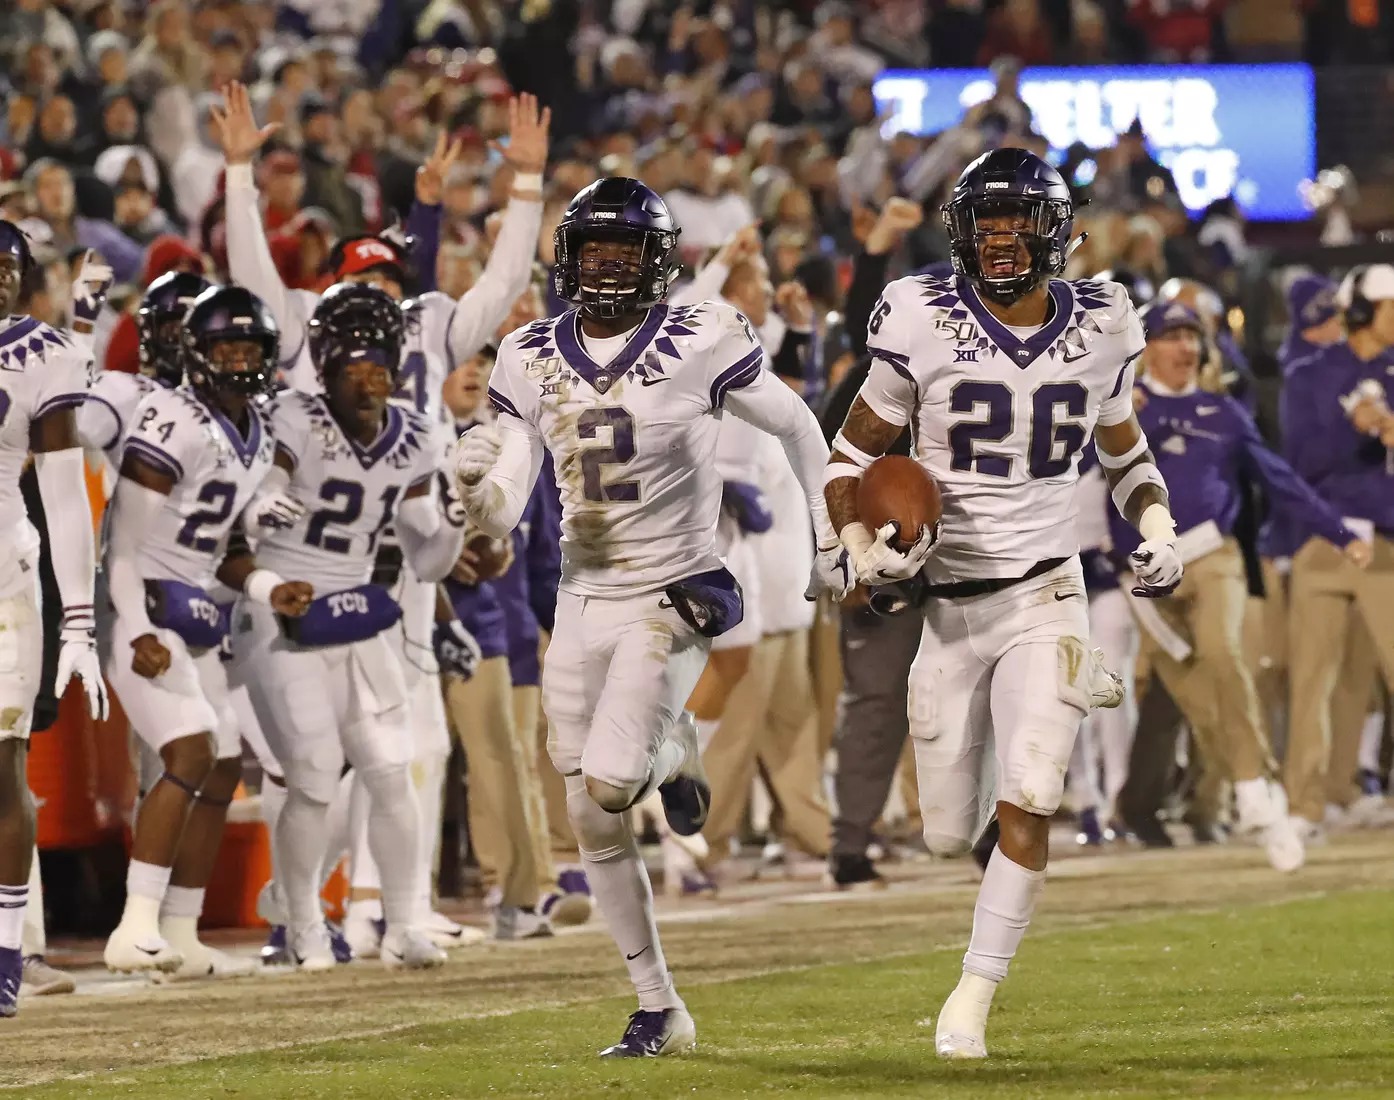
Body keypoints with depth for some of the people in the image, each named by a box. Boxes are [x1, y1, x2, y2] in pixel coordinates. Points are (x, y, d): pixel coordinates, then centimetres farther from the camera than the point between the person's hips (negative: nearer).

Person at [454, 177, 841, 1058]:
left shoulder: (700, 344, -11)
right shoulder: (533, 359, 2)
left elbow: (798, 428, 4)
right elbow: (503, 516, 1)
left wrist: (834, 540, 7)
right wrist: (474, 483, -22)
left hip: (671, 600, -5)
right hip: (583, 600, 5)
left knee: (610, 781, -22)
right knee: (595, 821, 4)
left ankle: (674, 754, 16)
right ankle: (660, 1011, 16)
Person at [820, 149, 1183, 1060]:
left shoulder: (1098, 328, 0)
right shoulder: (924, 325, -8)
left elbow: (1127, 452, 18)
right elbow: (852, 455, 1)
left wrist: (1158, 531, 0)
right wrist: (863, 550, -16)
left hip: (1044, 594, 0)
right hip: (947, 603, 0)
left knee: (1026, 807, -17)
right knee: (950, 835, 7)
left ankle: (977, 993, -4)